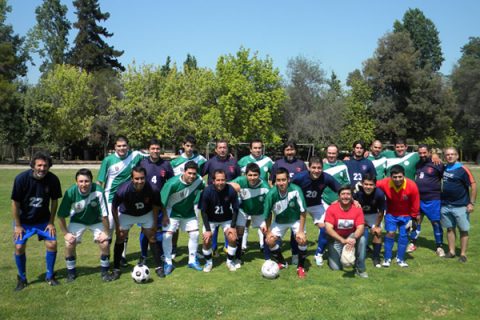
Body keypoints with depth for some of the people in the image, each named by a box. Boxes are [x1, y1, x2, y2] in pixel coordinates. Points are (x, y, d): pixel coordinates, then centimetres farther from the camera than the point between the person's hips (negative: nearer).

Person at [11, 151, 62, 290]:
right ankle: (22, 278, 16)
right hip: (23, 220, -1)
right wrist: (17, 225, -10)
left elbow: (54, 201, -4)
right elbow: (15, 202, -14)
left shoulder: (53, 179, -18)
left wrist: (51, 222, -3)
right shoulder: (22, 178, -23)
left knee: (52, 244, -7)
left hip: (43, 219, 1)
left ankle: (50, 276, 14)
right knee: (19, 247, -7)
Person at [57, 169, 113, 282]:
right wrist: (65, 233, -16)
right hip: (77, 221, 1)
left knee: (105, 244, -14)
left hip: (96, 221, -1)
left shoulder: (98, 191, -35)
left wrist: (106, 232, -19)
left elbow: (104, 214, -25)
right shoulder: (71, 192, -29)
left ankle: (104, 271, 11)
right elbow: (61, 215, -17)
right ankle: (71, 272, 13)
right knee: (69, 244, -13)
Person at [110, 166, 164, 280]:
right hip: (126, 214, -1)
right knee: (120, 237, -4)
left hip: (146, 214, 1)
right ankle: (116, 269, 10)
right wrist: (117, 225, -13)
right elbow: (114, 207, -18)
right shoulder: (123, 190, -37)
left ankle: (159, 267, 14)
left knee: (152, 237, 1)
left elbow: (156, 205, -11)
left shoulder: (152, 189, -33)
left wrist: (155, 222, -5)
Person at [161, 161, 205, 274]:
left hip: (189, 212, 4)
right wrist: (164, 216, -14)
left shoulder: (199, 180, -22)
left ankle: (192, 261, 20)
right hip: (173, 213, -3)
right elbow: (163, 200, -20)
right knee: (167, 235, -12)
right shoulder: (173, 183, -32)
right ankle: (168, 263, 6)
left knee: (194, 234, 1)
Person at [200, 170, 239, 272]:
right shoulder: (207, 191, -27)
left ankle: (230, 261, 12)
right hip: (210, 219, 0)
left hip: (227, 219, 1)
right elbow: (203, 211, -16)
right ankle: (208, 262, 14)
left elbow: (235, 209, -11)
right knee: (207, 240, -13)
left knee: (233, 239, -13)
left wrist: (233, 226, -14)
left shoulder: (231, 191, -25)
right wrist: (208, 229, -19)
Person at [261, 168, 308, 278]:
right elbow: (268, 215, -11)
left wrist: (301, 231, -21)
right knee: (270, 241, -11)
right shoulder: (271, 194, -28)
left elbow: (303, 211, -22)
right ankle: (282, 262, 18)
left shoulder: (296, 190, -33)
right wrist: (268, 230, -6)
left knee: (302, 240, -23)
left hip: (296, 220, -2)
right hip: (279, 221, 2)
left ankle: (301, 267, 3)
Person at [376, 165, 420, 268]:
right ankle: (387, 258, 7)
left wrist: (415, 216, -1)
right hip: (391, 213, 0)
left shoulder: (412, 186, -27)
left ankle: (400, 259, 18)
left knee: (403, 235, 2)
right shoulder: (385, 183, -27)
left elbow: (415, 203, -12)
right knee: (390, 233, -7)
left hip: (406, 215, 0)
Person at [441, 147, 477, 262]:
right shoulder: (444, 168, 4)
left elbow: (473, 185, -12)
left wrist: (471, 203, -13)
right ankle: (451, 251, 21)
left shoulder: (462, 169, -12)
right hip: (445, 205, 5)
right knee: (450, 228, 12)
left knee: (463, 230, 4)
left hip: (460, 206, -5)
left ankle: (463, 254, 12)